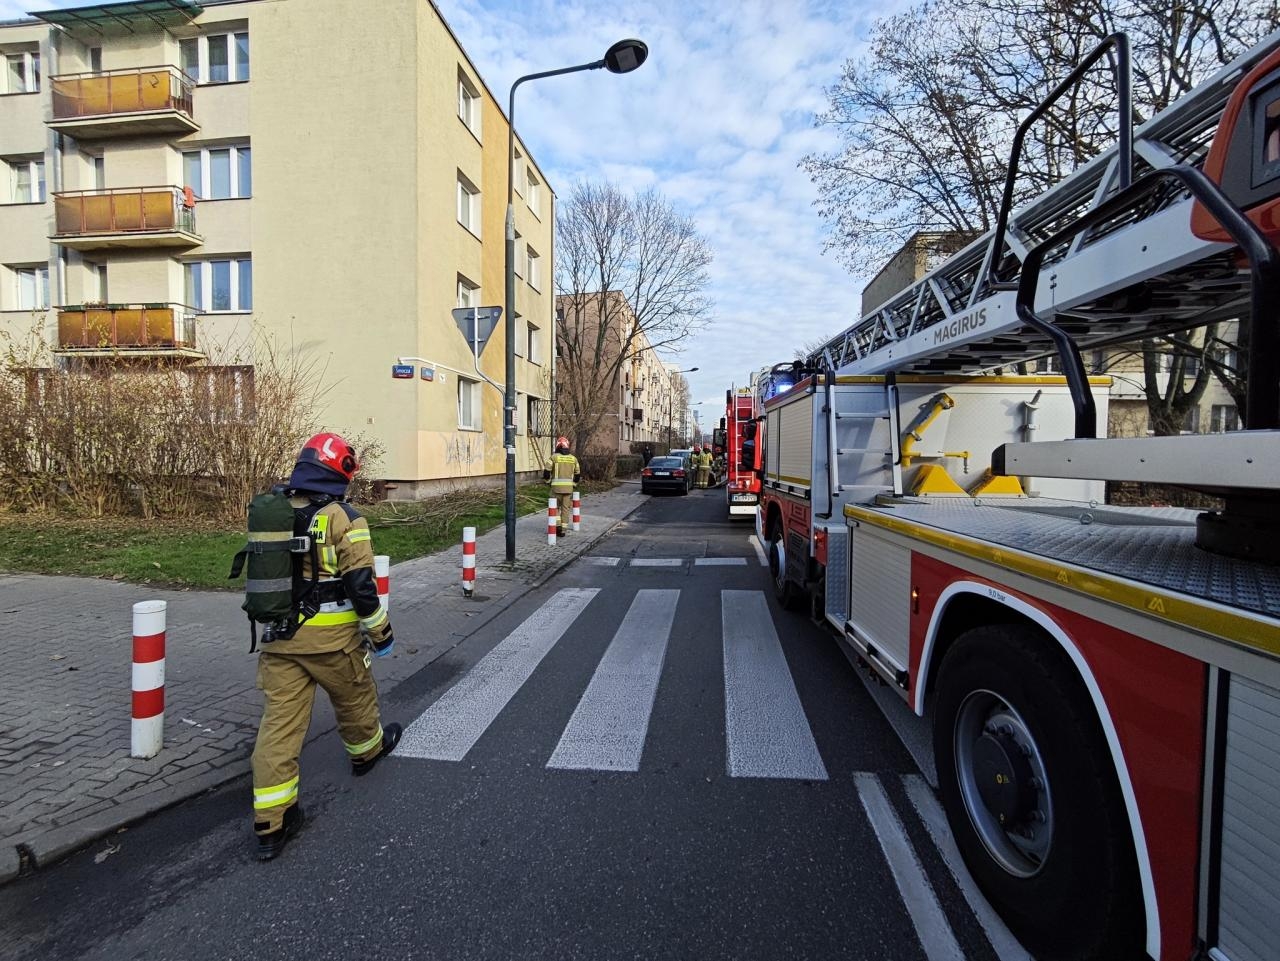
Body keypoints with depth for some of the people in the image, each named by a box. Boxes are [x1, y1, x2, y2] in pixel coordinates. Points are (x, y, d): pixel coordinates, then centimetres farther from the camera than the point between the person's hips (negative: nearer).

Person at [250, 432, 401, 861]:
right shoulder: (342, 518, -15)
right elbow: (361, 584, -16)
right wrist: (380, 631, -4)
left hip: (279, 637, 5)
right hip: (331, 637, -5)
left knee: (278, 721, 7)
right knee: (354, 697, 21)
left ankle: (271, 824, 11)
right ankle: (367, 749, 47)